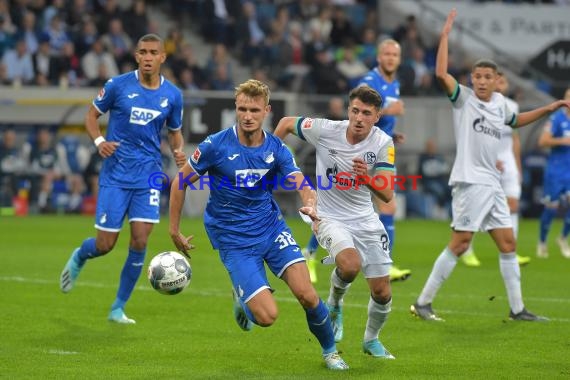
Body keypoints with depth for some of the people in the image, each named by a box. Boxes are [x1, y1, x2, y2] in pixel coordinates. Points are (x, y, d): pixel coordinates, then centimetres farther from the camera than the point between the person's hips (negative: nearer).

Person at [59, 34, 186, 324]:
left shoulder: (172, 95, 2)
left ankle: (118, 308, 7)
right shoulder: (118, 85, -5)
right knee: (105, 245, -2)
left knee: (140, 241, -9)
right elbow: (91, 115, 6)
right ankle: (79, 257, 36)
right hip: (115, 176, -2)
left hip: (148, 177, 2)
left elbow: (175, 132, 15)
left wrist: (178, 151, -7)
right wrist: (99, 141, -13)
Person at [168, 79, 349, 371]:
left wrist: (310, 205, -38)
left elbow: (302, 184, -14)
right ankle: (242, 299, 22)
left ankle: (330, 350, 14)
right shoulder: (216, 146, -13)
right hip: (234, 240, -3)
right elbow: (181, 182, -2)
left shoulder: (276, 148, -4)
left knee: (306, 294, -14)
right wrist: (174, 230, 0)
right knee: (267, 316, -15)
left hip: (271, 227, 3)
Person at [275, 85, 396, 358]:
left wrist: (367, 178, -39)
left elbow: (387, 194, -19)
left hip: (366, 220, 3)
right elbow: (286, 123, 3)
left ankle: (371, 340, 32)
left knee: (382, 293, 2)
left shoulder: (383, 144, -12)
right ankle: (334, 305, 1)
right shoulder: (326, 130, -15)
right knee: (350, 265, -33)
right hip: (331, 219, -3)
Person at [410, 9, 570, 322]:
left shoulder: (500, 103, 14)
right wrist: (445, 35, -21)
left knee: (508, 244, 7)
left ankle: (517, 308, 13)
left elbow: (515, 120, 36)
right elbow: (441, 74, -22)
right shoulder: (463, 98, -5)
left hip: (493, 185, 7)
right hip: (470, 181, -7)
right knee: (460, 244, -11)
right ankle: (422, 303, -6)